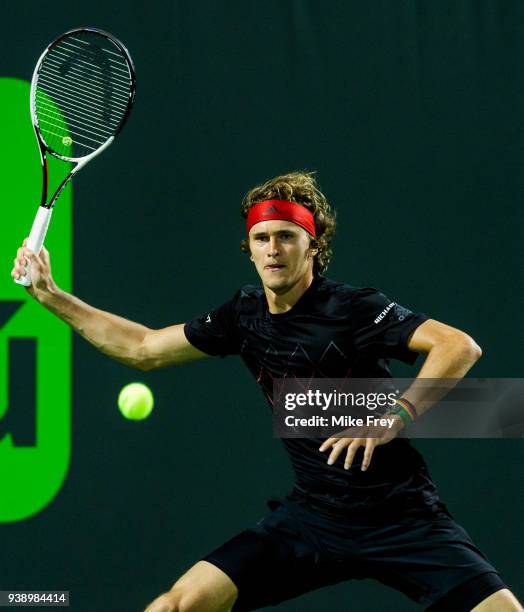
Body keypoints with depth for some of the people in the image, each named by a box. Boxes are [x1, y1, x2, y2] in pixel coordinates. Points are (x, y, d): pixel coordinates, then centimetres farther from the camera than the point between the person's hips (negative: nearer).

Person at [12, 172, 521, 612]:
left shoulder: (354, 309, -13)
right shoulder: (245, 314, 4)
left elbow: (461, 345, -24)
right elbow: (142, 349, 15)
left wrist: (396, 417, -35)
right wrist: (51, 295, 11)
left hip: (402, 516, -4)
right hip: (312, 517, 4)